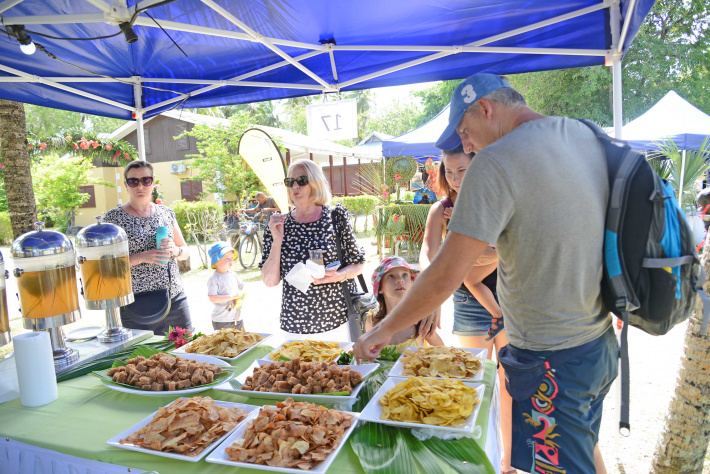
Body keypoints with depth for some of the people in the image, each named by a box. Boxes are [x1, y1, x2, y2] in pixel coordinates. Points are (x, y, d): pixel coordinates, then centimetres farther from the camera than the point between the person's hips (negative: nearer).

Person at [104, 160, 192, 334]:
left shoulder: (166, 212, 9)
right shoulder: (113, 218, -2)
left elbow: (186, 251, 14)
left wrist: (174, 250, -8)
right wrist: (142, 257, -18)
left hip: (175, 299, 4)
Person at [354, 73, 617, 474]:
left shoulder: (496, 163, -22)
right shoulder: (588, 136, 3)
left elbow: (446, 277, -24)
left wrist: (384, 330, -9)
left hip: (552, 361, -8)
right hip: (603, 343, 8)